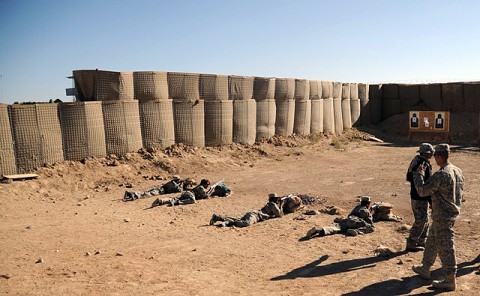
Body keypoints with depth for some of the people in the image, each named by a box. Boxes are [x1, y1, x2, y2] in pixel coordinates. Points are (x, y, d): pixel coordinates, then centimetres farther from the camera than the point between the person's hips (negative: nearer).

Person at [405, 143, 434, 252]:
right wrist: (431, 201, -17)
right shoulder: (425, 166, -22)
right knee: (420, 222, 2)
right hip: (421, 199, -10)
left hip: (414, 196, 10)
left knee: (424, 221, 21)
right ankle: (411, 244, 10)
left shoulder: (415, 161, 7)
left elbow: (409, 178, 16)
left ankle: (422, 242, 32)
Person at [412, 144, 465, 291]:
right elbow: (460, 194, 15)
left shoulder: (441, 175, -25)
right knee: (432, 241, 21)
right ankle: (425, 269, 34)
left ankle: (450, 281, 12)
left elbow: (423, 190, -19)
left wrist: (419, 173, -7)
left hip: (442, 217, -10)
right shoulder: (458, 171, 4)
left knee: (445, 248, 1)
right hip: (452, 212, 10)